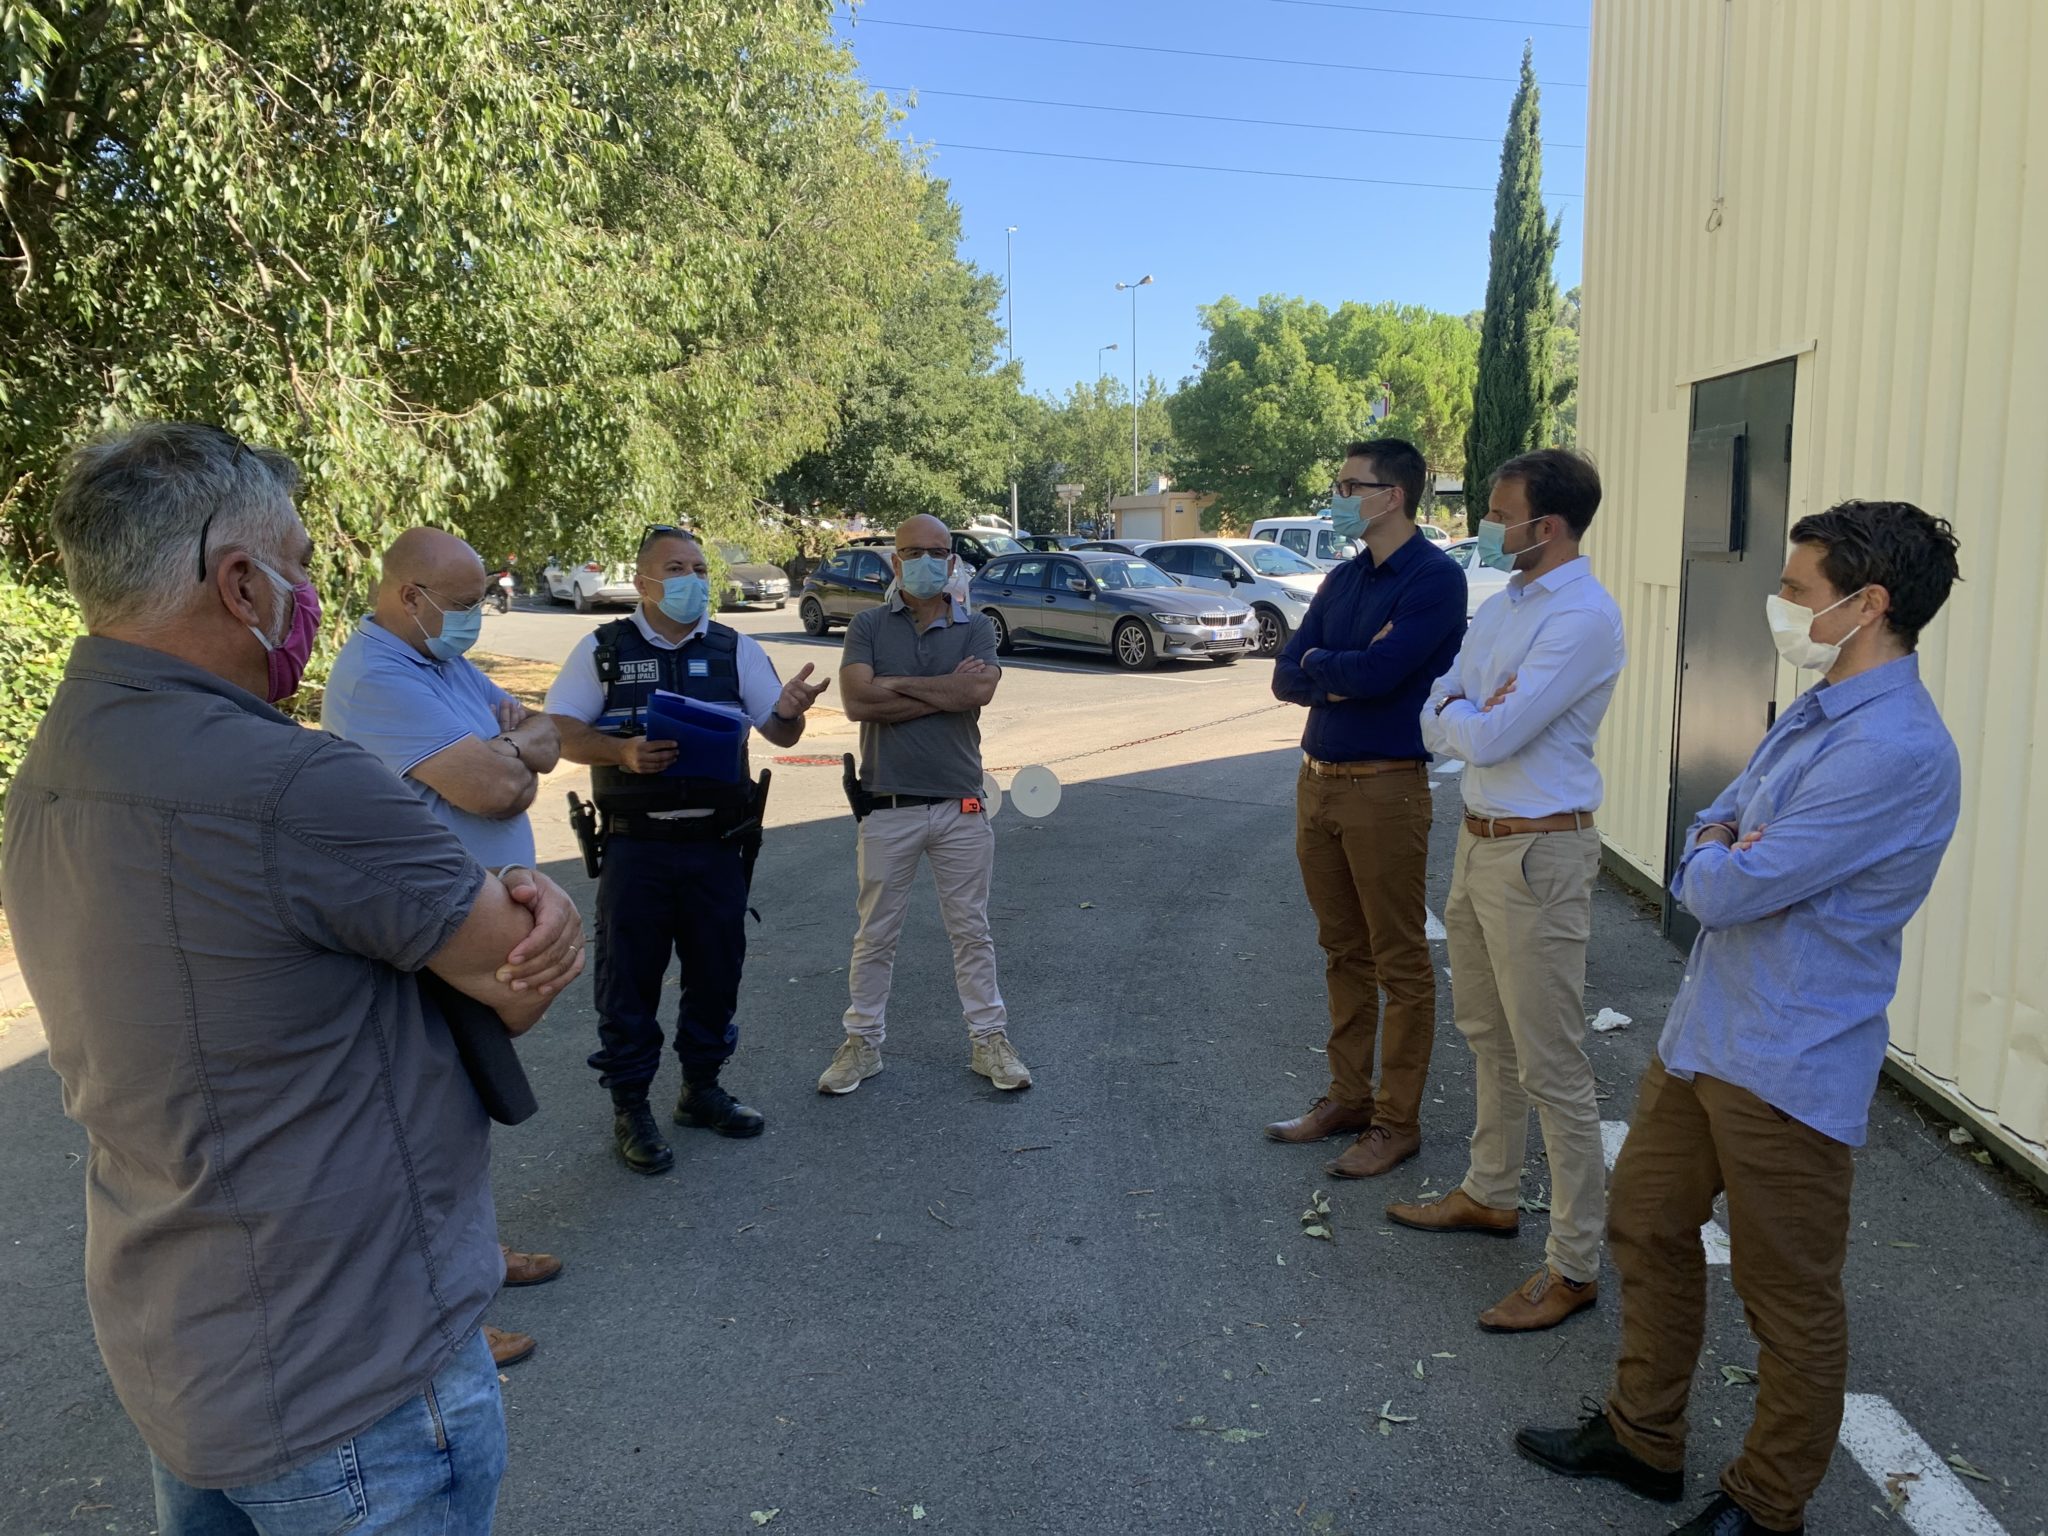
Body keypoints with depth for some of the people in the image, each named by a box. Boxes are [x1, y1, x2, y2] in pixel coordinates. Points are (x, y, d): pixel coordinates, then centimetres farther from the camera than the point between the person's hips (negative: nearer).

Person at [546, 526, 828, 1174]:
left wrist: (788, 709, -21)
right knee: (629, 976, 4)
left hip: (716, 846, 3)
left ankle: (701, 1087, 31)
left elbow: (780, 734, 3)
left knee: (716, 970, 12)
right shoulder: (603, 650, 0)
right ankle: (630, 1108, 19)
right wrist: (623, 751, -22)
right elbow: (559, 732, -3)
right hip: (635, 848, -2)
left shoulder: (738, 650, 5)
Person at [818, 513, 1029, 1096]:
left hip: (961, 807, 1)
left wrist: (894, 685, -12)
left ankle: (989, 1039, 23)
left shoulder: (976, 628, 3)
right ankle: (861, 1042, 24)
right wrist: (945, 691, -13)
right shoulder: (868, 626, 2)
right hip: (887, 807, 0)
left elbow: (978, 691, -17)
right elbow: (856, 700, -15)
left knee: (971, 931, 12)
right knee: (875, 936, 10)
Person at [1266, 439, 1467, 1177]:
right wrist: (1351, 671, -11)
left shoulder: (1435, 577, -10)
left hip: (1385, 788, -7)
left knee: (1400, 964, 3)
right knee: (1343, 954, 16)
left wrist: (1319, 662, -2)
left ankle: (1397, 1122, 14)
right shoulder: (1342, 579, 13)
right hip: (1317, 782, 8)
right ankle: (1348, 1098, 28)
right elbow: (1286, 678, 6)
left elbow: (1376, 673, -22)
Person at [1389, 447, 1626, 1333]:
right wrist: (1471, 715, -13)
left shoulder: (1585, 618, -19)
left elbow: (1491, 738, -24)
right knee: (1487, 1036, 21)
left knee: (1551, 1067, -2)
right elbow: (1434, 724, 8)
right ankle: (1492, 1194, 39)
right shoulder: (1500, 606, 10)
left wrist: (1460, 715, -4)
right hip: (1479, 838, 10)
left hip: (1537, 853, -9)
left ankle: (1575, 1265, 10)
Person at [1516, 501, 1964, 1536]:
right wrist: (1726, 855, -9)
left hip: (1787, 1066, -10)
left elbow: (1723, 889, -23)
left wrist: (1711, 860, -1)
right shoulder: (1815, 713, 8)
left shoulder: (1894, 751, -24)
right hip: (1704, 1031, 10)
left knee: (1789, 1299, 9)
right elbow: (1711, 833, 13)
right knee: (1648, 1225, 20)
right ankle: (1643, 1438, 39)